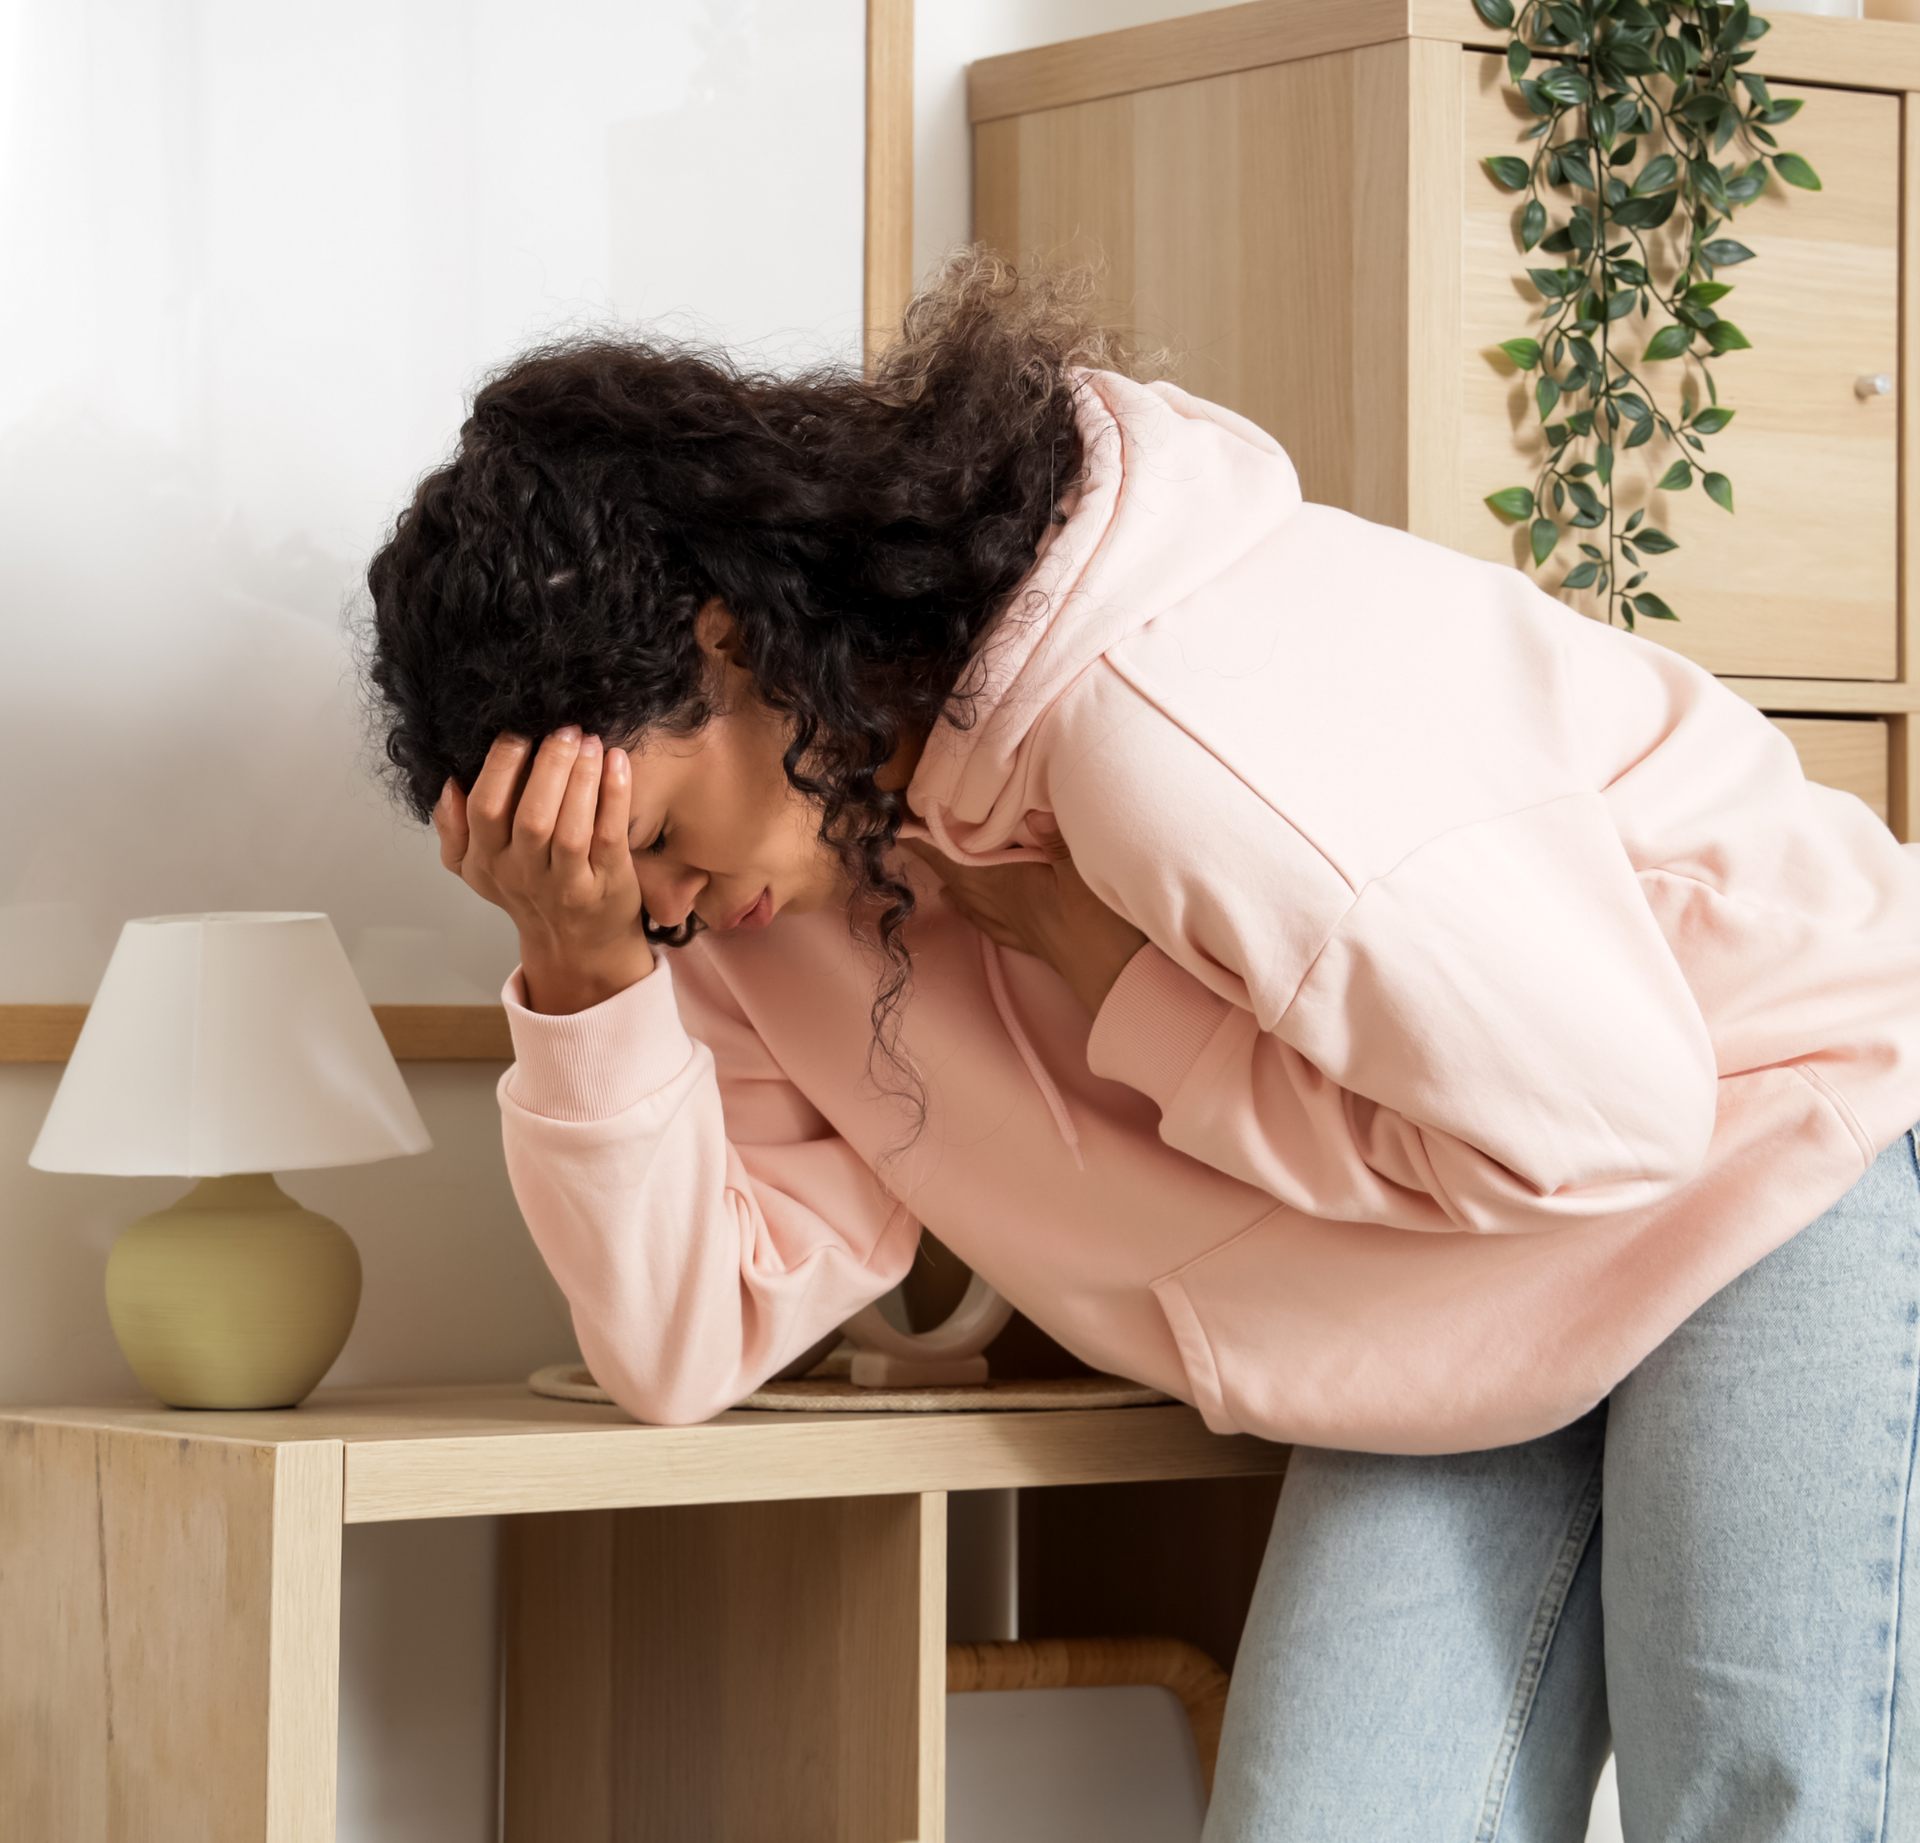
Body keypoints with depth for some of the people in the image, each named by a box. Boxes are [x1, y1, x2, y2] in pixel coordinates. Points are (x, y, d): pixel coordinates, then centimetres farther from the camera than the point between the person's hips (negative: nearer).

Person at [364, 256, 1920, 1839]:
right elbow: (692, 1339, -5)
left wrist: (1082, 953, -23)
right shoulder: (774, 857, -4)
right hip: (1460, 1345, 7)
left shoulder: (1159, 700, -30)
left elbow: (1593, 1113, -27)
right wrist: (579, 965, -20)